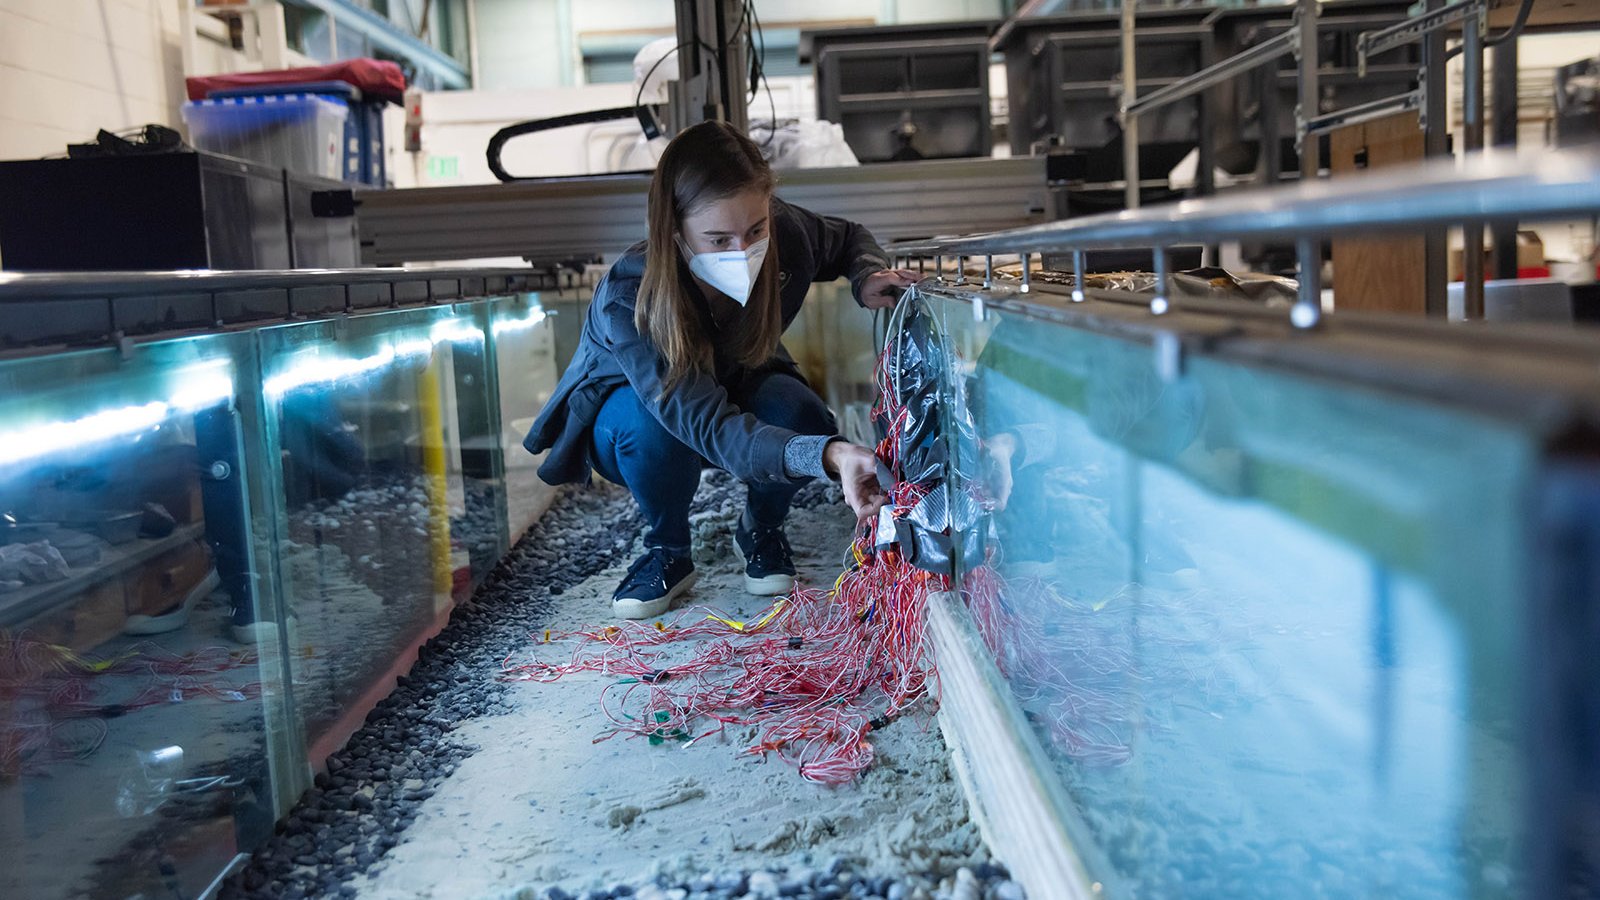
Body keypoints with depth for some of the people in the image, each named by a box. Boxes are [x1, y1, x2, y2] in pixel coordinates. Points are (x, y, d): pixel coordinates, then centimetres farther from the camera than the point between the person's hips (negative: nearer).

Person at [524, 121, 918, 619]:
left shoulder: (786, 233, -27)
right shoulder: (626, 303, -41)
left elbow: (849, 238, -2)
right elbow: (709, 427, -50)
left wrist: (868, 277, -27)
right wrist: (826, 456, -66)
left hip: (737, 384, 3)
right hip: (629, 407, -3)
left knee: (800, 414, -31)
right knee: (653, 425, -39)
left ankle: (760, 530, 2)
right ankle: (667, 551, -7)